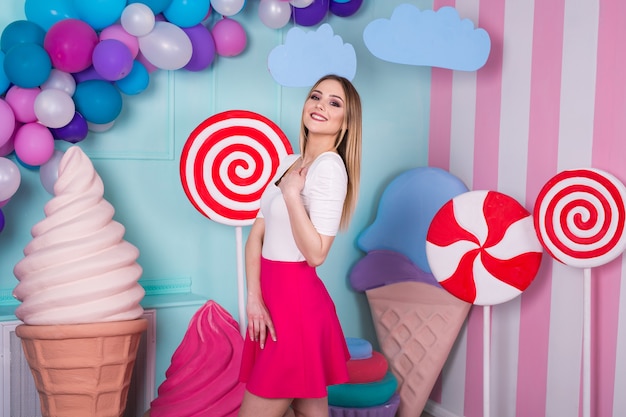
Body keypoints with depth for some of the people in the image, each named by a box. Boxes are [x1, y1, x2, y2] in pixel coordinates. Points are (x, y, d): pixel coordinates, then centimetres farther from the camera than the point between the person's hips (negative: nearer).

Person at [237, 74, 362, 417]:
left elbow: (316, 253, -21)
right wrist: (254, 298, -5)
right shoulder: (289, 162, 10)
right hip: (273, 296, 8)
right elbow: (257, 234, 5)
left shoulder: (330, 167, -15)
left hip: (297, 300, -8)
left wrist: (292, 193, -18)